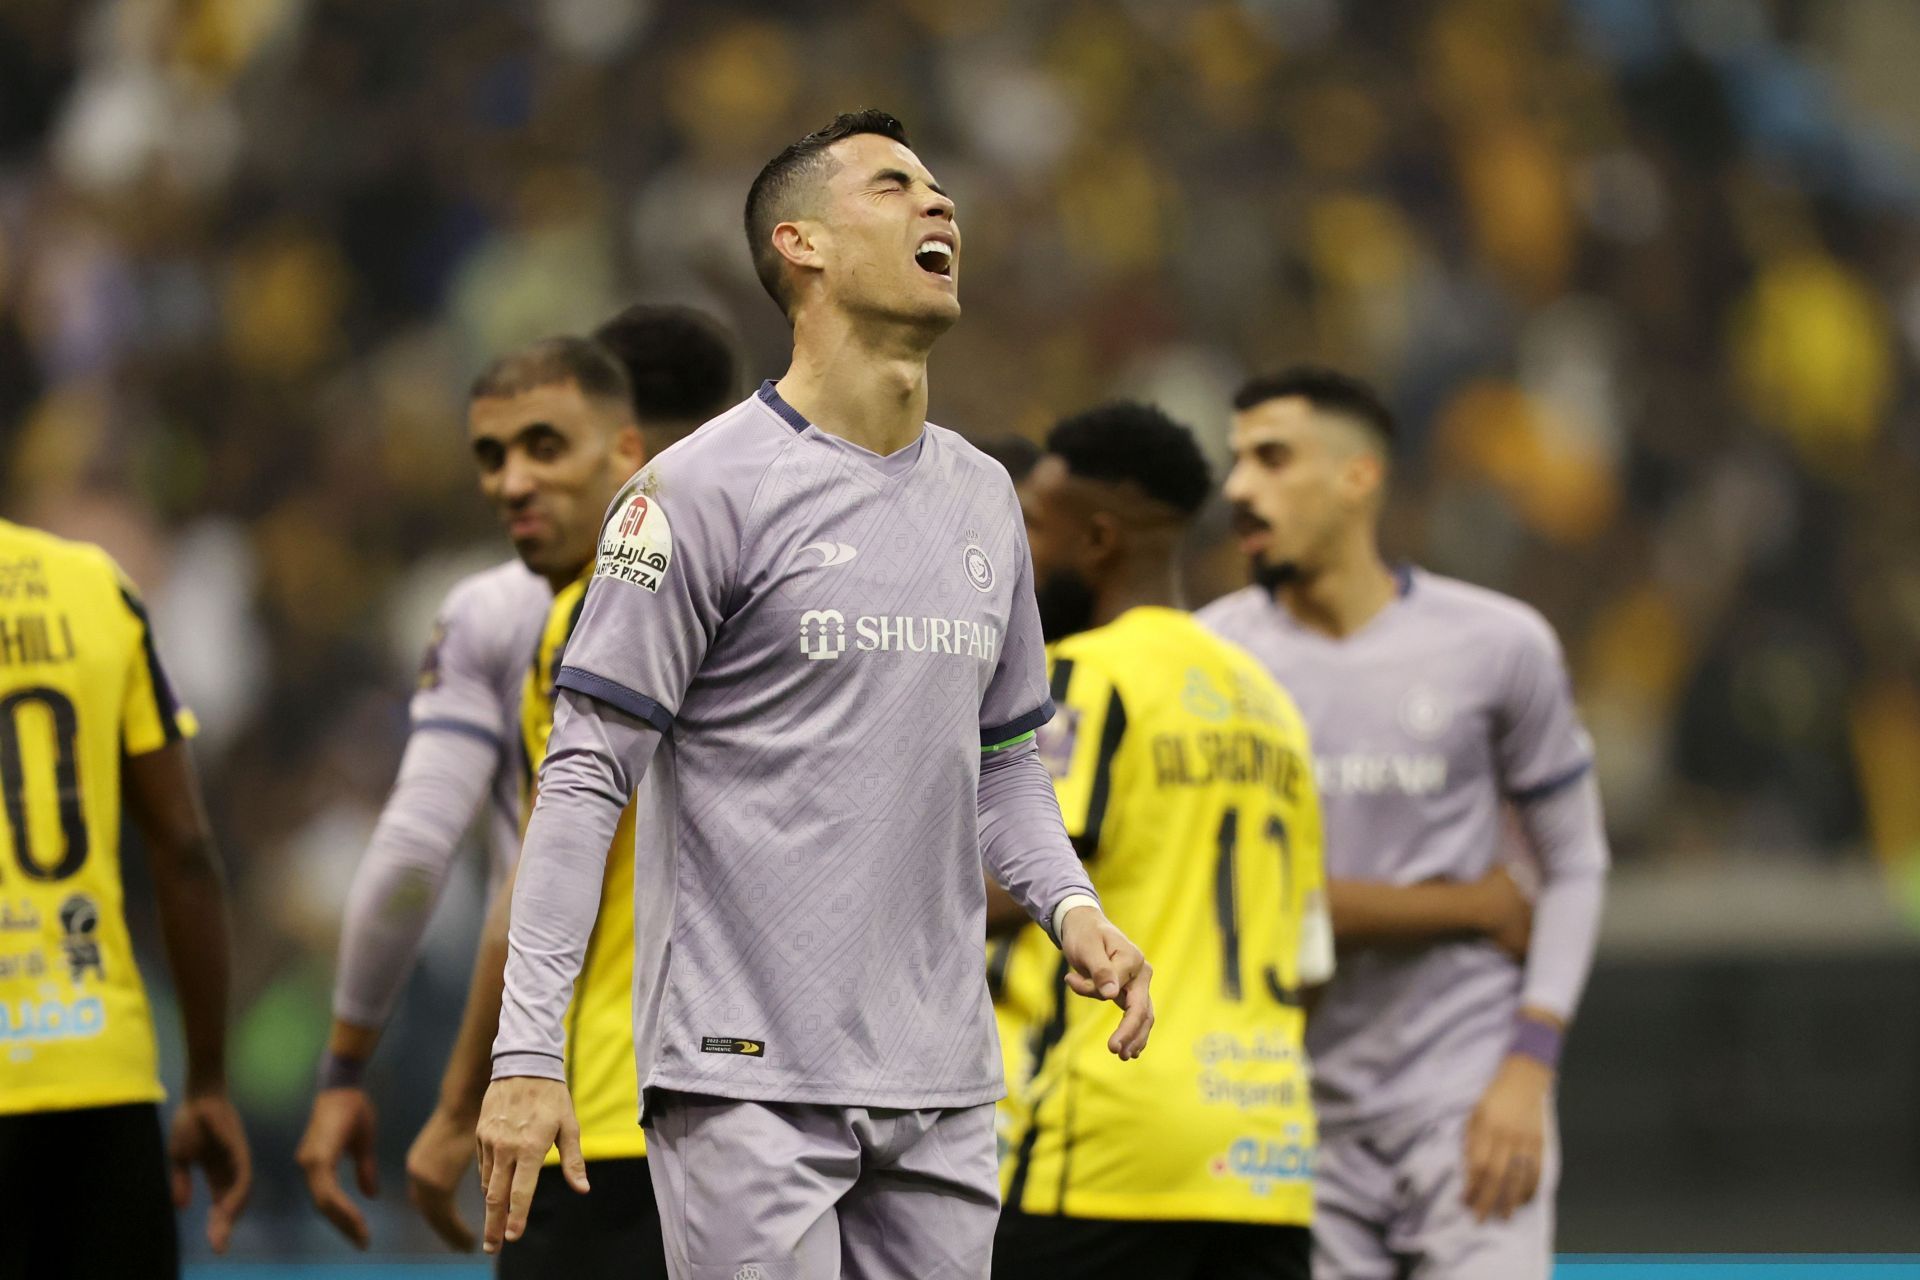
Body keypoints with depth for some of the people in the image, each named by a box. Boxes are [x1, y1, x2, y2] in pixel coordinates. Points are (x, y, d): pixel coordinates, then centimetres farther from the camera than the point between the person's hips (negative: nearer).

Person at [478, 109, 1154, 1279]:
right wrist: (528, 1052, -15)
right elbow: (587, 776, -8)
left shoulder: (985, 497, 15)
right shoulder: (704, 489, -6)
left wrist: (1070, 906, 3)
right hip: (749, 1086, -6)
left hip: (944, 1092, 6)